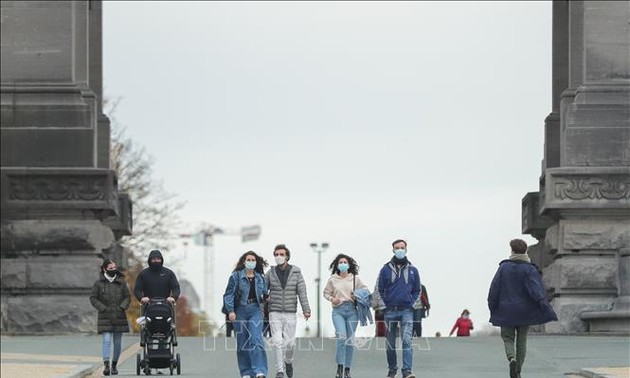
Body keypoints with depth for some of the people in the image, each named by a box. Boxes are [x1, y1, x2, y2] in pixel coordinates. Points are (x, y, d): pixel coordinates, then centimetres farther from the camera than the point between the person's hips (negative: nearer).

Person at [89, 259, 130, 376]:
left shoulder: (121, 282, 6)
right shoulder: (99, 283, 0)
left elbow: (127, 297, 10)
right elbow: (93, 298, 1)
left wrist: (122, 307, -7)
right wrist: (103, 308, -9)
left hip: (119, 317, 3)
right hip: (105, 318, -3)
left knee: (117, 343, 6)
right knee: (106, 340, -14)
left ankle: (114, 365, 20)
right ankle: (106, 365, -20)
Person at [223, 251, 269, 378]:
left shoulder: (260, 278, 10)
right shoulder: (236, 276, -1)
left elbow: (264, 293, 24)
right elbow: (228, 294, -5)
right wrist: (230, 310, -14)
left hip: (255, 311, 1)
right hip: (240, 311, -1)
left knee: (256, 340, -15)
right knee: (242, 342, 3)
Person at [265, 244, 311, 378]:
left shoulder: (296, 272, 1)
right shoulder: (270, 273, 3)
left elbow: (302, 291, -3)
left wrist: (306, 309, -12)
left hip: (290, 313, 0)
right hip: (275, 313, 0)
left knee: (290, 343, 2)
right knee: (277, 342, -11)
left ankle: (288, 362, 31)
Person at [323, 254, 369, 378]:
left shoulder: (355, 279, 7)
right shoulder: (332, 279, 7)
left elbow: (365, 290, 14)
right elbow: (326, 292, 16)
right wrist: (331, 298, -5)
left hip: (352, 310, 1)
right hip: (338, 310, -1)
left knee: (350, 340, 2)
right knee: (342, 336, -20)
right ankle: (340, 368, -15)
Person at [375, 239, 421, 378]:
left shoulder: (413, 270, 8)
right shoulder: (386, 269, 4)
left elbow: (417, 291, 16)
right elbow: (378, 290, 7)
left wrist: (412, 304, 3)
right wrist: (383, 307, -1)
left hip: (406, 311, -1)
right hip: (390, 311, 1)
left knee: (407, 340, -15)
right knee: (390, 344, 7)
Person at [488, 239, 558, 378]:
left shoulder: (504, 267, -3)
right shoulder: (529, 269, -7)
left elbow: (494, 289, 0)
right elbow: (537, 290, -17)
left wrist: (492, 308, 11)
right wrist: (547, 309, -21)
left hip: (506, 311, 0)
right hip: (525, 311, 0)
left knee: (507, 338, 10)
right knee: (522, 340, 12)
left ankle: (511, 358, -20)